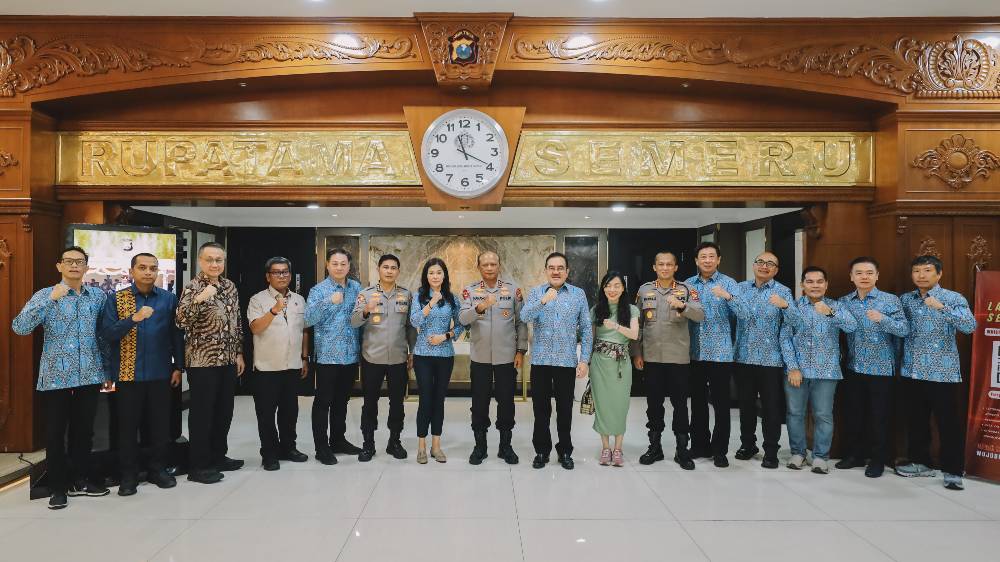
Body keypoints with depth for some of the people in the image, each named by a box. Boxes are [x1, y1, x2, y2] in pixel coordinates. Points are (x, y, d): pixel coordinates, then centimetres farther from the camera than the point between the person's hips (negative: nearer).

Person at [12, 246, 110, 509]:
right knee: (56, 433, 5)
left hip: (90, 375, 3)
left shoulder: (99, 296, 6)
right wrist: (50, 298, -25)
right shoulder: (45, 295, -4)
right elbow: (20, 327, -17)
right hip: (56, 376, -3)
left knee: (84, 430, 12)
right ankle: (59, 486, 17)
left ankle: (82, 480, 26)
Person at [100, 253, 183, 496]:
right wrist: (134, 318, -23)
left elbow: (177, 334, 6)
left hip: (160, 374, 1)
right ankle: (128, 475, 21)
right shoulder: (116, 299, 1)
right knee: (127, 427, 7)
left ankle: (158, 469, 24)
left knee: (161, 426, 8)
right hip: (127, 375, -1)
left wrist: (178, 367, 2)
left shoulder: (169, 299, 4)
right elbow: (107, 333, -9)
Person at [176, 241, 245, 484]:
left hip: (228, 360, 7)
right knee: (202, 413, 2)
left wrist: (239, 353, 13)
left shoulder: (230, 286, 9)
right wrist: (199, 298, -38)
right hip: (202, 361, -7)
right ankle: (199, 466, 12)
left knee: (224, 411, 14)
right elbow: (181, 321, -25)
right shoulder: (193, 288, -11)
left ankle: (218, 457, 28)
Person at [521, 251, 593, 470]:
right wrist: (543, 301, -31)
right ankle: (541, 450, 21)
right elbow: (525, 316, -15)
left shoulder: (578, 294, 3)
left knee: (565, 408, 8)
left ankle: (565, 451, 22)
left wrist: (585, 359, -3)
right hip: (541, 360, 0)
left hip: (567, 361, 0)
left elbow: (586, 329, 3)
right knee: (541, 408, 7)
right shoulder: (536, 292, 3)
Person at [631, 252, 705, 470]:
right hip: (651, 357, 1)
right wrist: (636, 353, 5)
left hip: (679, 358, -1)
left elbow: (700, 315, -13)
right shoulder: (644, 290, 6)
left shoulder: (686, 290, 1)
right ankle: (655, 446, 22)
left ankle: (682, 449, 17)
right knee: (654, 402, 9)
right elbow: (637, 324, 9)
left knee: (680, 403, 5)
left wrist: (682, 306, -32)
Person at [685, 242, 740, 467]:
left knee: (721, 404, 0)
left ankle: (720, 450, 11)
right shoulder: (687, 284, 10)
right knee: (697, 402, 11)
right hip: (694, 353, 4)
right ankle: (700, 445, 24)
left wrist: (726, 296, -26)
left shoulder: (729, 283, 0)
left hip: (720, 353, -3)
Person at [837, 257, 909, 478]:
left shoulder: (890, 300, -5)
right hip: (853, 368, 3)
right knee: (853, 414, 11)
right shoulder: (844, 301, 5)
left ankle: (877, 460, 18)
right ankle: (855, 455, 26)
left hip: (881, 368, -3)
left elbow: (904, 329, -14)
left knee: (878, 416, 5)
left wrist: (882, 319, -29)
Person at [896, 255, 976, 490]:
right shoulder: (905, 300, 8)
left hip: (943, 372, -4)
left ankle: (953, 471, 11)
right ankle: (920, 462, 26)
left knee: (948, 423, 1)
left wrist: (942, 307, -29)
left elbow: (970, 326, -20)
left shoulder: (954, 298, -5)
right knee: (916, 420, 12)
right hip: (912, 371, 4)